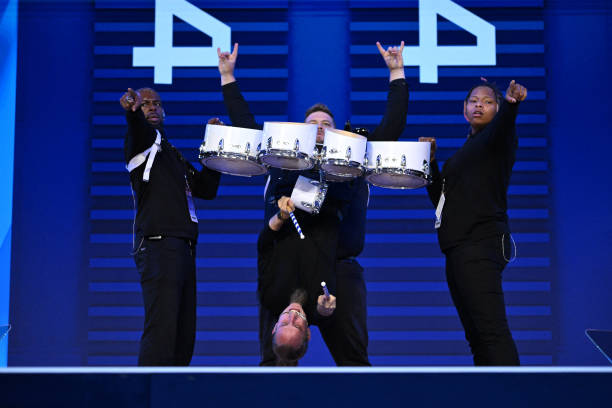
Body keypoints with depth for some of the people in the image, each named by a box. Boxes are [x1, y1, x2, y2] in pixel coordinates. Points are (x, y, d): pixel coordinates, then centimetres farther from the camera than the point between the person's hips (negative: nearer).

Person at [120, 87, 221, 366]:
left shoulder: (172, 154, 27)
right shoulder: (143, 138, 4)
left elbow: (206, 189, 25)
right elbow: (138, 126, -20)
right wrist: (132, 110, -43)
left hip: (182, 247, 9)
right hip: (158, 244, -9)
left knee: (184, 333, 6)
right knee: (161, 329, -18)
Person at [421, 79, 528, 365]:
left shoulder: (497, 139, 0)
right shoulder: (466, 150, 26)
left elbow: (502, 127, -26)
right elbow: (440, 197, 26)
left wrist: (511, 104, -47)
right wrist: (430, 161, 13)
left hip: (481, 243, -10)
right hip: (459, 249, 10)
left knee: (491, 331, -22)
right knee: (476, 337, 9)